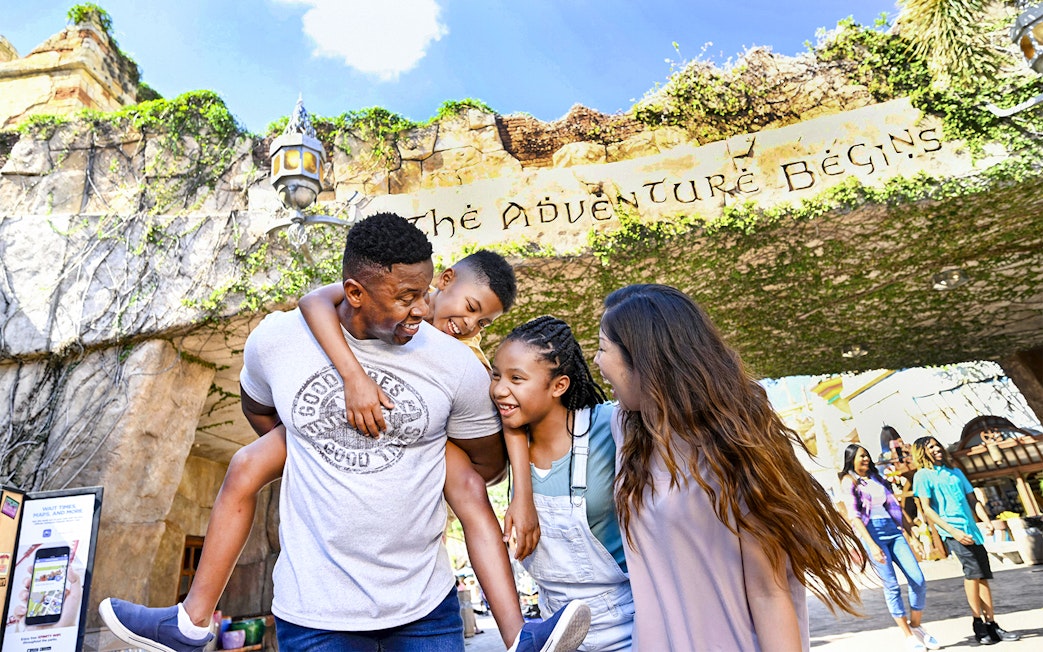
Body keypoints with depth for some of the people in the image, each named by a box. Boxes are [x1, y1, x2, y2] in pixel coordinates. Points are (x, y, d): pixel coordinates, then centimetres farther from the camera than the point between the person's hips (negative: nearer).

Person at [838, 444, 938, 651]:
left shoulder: (876, 478, 17)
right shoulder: (849, 481, -1)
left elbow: (894, 507, 19)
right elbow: (854, 516, -9)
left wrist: (912, 535, 14)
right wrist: (872, 545, -16)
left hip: (892, 529, 6)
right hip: (872, 533, -6)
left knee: (918, 580, -2)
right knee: (891, 585, -4)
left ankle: (916, 626, 17)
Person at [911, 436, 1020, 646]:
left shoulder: (955, 472, 19)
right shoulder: (923, 475, 0)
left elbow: (972, 500, 18)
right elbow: (927, 509, -6)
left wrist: (986, 521, -1)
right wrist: (953, 531, -15)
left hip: (971, 529, 6)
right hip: (951, 530, -6)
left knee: (983, 575, 4)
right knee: (973, 570, -18)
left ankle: (992, 624, 11)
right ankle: (978, 623, -8)